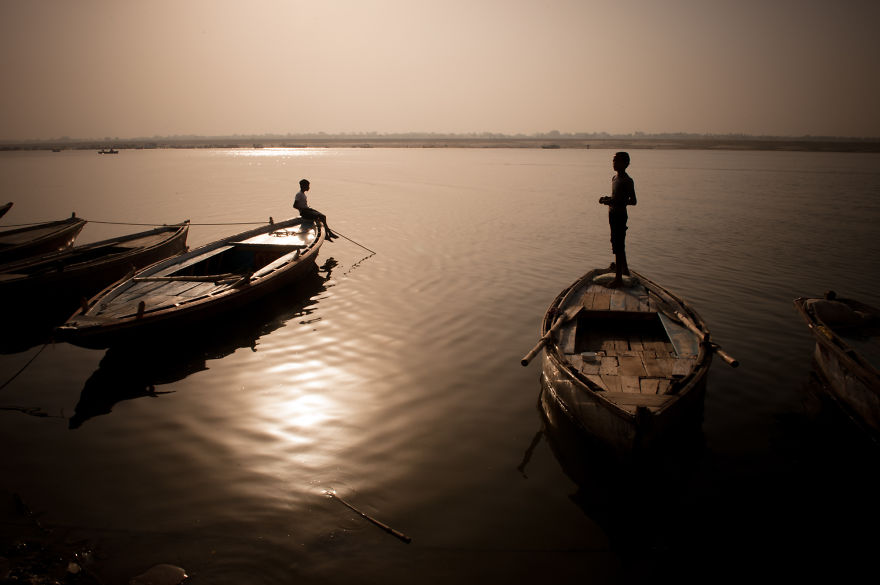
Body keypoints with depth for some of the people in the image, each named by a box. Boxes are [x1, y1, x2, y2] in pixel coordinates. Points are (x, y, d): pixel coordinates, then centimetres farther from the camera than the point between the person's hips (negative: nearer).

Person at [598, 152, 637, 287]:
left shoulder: (627, 181, -15)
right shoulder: (615, 178, 13)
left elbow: (633, 201, -19)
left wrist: (612, 202, -26)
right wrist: (607, 198, 6)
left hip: (620, 215, -9)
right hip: (613, 214, 10)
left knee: (618, 248, -7)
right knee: (619, 245, 20)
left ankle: (618, 278, -2)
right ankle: (625, 270, 36)